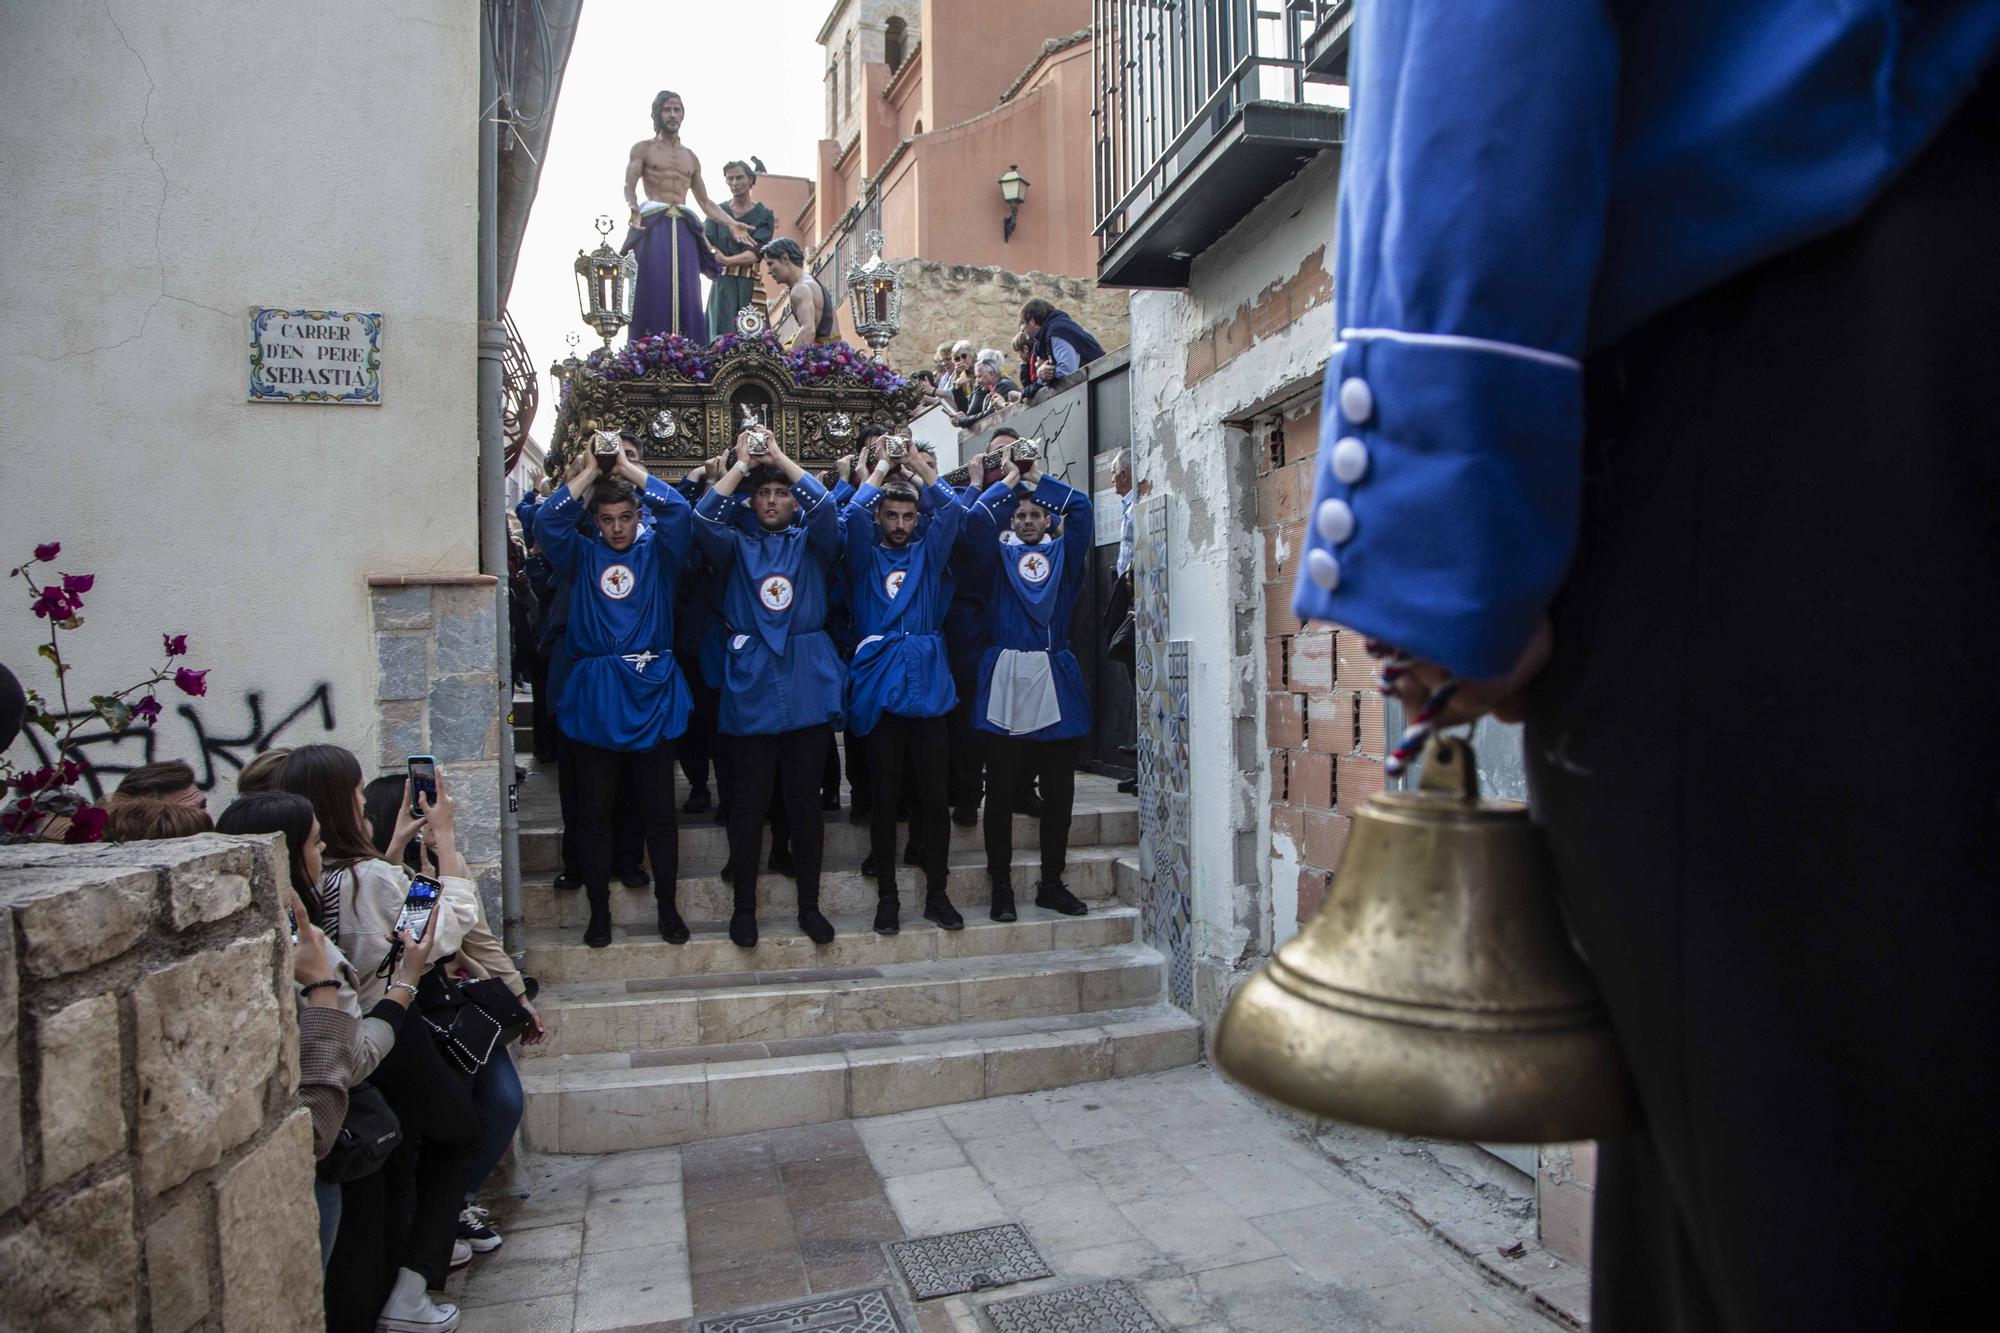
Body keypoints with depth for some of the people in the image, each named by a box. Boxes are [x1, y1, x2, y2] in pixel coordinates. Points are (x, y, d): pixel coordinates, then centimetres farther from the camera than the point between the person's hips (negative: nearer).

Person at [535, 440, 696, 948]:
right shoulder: (582, 557, 9)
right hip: (595, 696, 1)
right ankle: (599, 910, 20)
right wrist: (589, 472, -5)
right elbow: (547, 523, -7)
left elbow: (679, 512, -10)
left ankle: (667, 906, 18)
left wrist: (630, 469, -7)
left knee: (660, 810, 6)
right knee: (594, 812, 7)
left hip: (652, 694, -1)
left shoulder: (657, 553, 6)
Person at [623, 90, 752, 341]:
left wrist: (731, 223, 9)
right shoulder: (643, 148, 10)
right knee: (653, 294, -12)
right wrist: (633, 209, -26)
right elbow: (629, 187, -4)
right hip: (652, 227, -4)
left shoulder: (691, 157, 23)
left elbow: (705, 201, 24)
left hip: (684, 230, 4)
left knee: (686, 297, -5)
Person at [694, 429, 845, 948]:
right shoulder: (736, 547, 11)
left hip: (807, 684, 0)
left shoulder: (810, 544, 11)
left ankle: (809, 905, 16)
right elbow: (704, 517, -8)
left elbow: (825, 508, -8)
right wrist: (742, 463, -4)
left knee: (805, 801, 6)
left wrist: (780, 457, -4)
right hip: (751, 683, 0)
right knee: (748, 801, 3)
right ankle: (744, 907, 16)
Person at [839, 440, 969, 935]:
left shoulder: (929, 554, 16)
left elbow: (952, 511, 4)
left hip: (928, 685, 1)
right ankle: (887, 896, 12)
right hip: (879, 686, -1)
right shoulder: (865, 557, 12)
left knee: (933, 796, 2)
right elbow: (853, 515, -4)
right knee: (884, 799, 2)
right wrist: (882, 468, 4)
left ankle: (936, 893, 12)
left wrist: (920, 465, 6)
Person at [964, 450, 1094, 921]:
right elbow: (975, 519, -5)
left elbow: (1081, 507, 1)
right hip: (1006, 680, -1)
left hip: (1056, 683, 2)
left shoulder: (1063, 553, 14)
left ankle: (1052, 883, 19)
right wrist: (1009, 480, 5)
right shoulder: (1000, 553, 12)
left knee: (1059, 791, 6)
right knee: (1000, 791, 2)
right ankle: (1001, 886, 12)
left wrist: (1038, 479, 9)